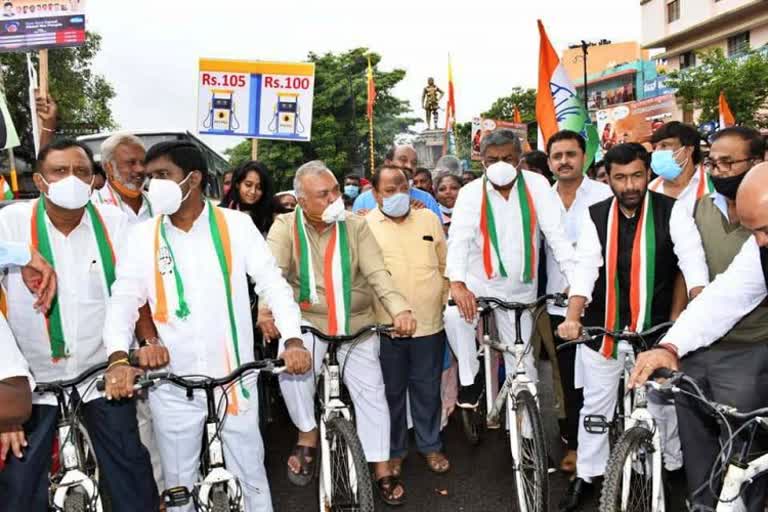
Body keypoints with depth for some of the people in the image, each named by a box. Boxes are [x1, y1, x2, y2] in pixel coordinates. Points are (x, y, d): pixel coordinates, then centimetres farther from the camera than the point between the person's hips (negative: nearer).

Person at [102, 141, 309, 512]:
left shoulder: (236, 225, -5)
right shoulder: (142, 236, 0)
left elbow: (272, 283, -8)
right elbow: (123, 300, -4)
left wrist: (293, 339, -23)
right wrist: (119, 357, -22)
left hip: (234, 379, -1)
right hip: (172, 385, 2)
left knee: (251, 477, 13)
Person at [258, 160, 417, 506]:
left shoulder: (356, 226, -3)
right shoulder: (285, 226, -6)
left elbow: (377, 273, -12)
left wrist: (400, 309, -30)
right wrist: (267, 308, -43)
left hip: (356, 325, 2)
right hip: (307, 322, -2)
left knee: (372, 393, 3)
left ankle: (382, 469, 22)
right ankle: (308, 434, -3)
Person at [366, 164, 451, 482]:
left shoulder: (429, 219, 6)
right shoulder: (364, 226, -3)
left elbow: (444, 265, 12)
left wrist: (445, 301, 11)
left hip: (429, 323, 2)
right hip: (386, 326, -2)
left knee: (427, 388, 14)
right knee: (392, 391, 12)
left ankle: (430, 446, 34)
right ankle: (395, 450, 31)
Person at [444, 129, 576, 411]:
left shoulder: (536, 185, -5)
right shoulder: (470, 192, -7)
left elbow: (556, 232, -11)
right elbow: (458, 239, -18)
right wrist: (457, 283, -35)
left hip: (520, 288, 1)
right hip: (480, 280, -1)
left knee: (522, 364, 5)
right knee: (454, 315, -31)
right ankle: (470, 378, -7)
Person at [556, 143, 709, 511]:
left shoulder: (672, 211, -6)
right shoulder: (595, 216, -3)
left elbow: (692, 260, -16)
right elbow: (585, 268, -11)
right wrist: (573, 317, -26)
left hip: (654, 329, -1)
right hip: (603, 328, 2)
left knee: (661, 405, 12)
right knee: (596, 404, 12)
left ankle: (673, 468, 36)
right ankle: (585, 476, 26)